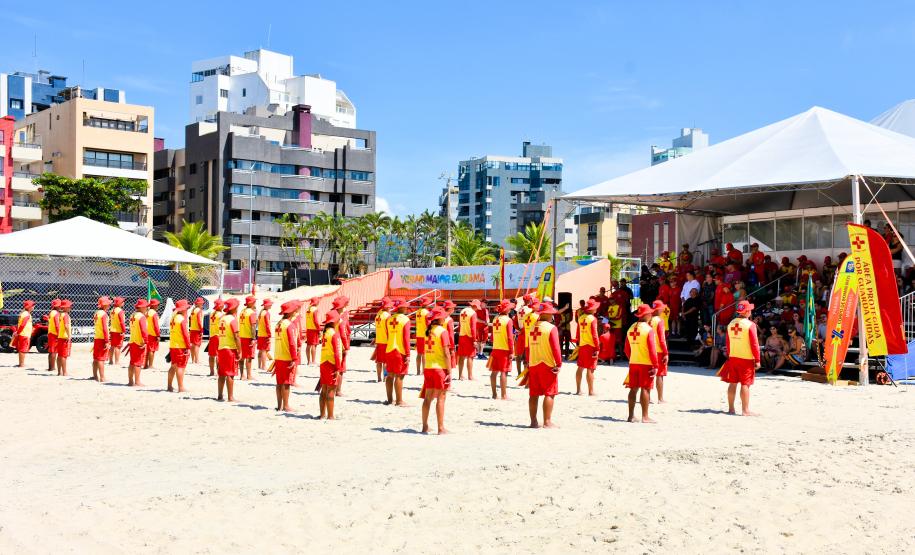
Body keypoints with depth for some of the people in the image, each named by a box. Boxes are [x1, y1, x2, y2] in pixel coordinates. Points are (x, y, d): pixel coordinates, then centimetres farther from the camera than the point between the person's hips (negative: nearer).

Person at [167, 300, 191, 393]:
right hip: (181, 346, -8)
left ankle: (169, 386, 23)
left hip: (172, 346, 8)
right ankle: (181, 388, -5)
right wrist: (188, 346, -14)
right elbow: (185, 334, -17)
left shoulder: (173, 318, 12)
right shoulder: (182, 319, -13)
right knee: (180, 367, -5)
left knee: (174, 366, 17)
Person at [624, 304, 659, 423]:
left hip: (633, 363, 6)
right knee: (645, 389, -3)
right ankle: (645, 417, -2)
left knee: (633, 389, 10)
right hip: (646, 364, -6)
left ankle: (631, 415, 15)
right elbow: (652, 350, -16)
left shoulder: (631, 329, 8)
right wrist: (655, 366, -12)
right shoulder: (649, 329, -12)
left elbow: (627, 349, 13)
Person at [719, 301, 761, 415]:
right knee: (745, 384, -3)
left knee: (732, 383, 10)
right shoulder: (750, 325, -13)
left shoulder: (731, 324, 6)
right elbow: (754, 344, -14)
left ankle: (731, 409, 15)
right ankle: (746, 410, -2)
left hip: (733, 358, 6)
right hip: (746, 359, -6)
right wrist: (757, 360, -9)